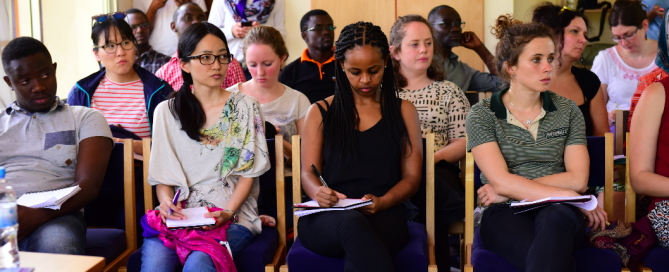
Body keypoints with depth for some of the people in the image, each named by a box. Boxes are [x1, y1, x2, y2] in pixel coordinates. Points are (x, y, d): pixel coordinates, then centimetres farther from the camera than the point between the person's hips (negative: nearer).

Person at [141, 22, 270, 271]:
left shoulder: (245, 107, 8)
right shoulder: (167, 111, 13)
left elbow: (248, 171, 3)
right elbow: (162, 174, 11)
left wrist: (227, 212, -13)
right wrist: (167, 203, -11)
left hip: (232, 218, -1)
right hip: (179, 215, 2)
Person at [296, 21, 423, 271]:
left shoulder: (403, 111, 18)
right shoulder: (319, 113, 18)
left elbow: (411, 177, 12)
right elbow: (308, 173, 11)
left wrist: (382, 202, -10)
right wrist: (319, 192, -15)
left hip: (383, 218, 0)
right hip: (325, 219, 1)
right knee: (352, 222, -39)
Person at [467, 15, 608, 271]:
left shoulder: (568, 111, 13)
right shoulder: (482, 114, 5)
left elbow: (577, 179, 2)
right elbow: (501, 182, -8)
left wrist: (511, 189, -6)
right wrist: (566, 195, -13)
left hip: (558, 214, 3)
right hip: (506, 214, -3)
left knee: (555, 218, -37)